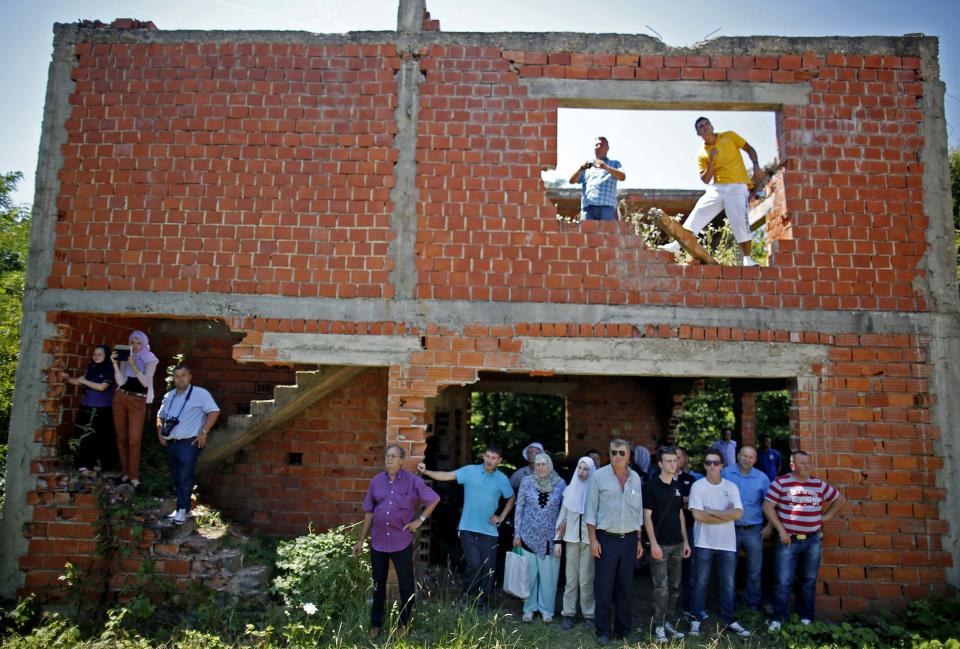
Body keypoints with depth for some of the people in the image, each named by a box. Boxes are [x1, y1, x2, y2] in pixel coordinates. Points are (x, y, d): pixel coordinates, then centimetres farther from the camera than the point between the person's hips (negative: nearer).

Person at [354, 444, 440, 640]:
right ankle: (376, 623, 28)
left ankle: (404, 623, 25)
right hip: (378, 541, 3)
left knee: (406, 584, 7)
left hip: (402, 542, -2)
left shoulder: (413, 481, -7)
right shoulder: (376, 481, 2)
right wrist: (361, 540, 7)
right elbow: (369, 512, 7)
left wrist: (420, 519, -4)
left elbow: (434, 499, 2)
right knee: (378, 584, 14)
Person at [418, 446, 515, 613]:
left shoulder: (502, 479, 0)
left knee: (488, 567, 5)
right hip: (468, 528, -2)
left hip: (489, 530, 2)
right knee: (474, 564, -12)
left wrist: (501, 517, 5)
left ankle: (482, 601, 25)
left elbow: (511, 499, 15)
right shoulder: (470, 471, -6)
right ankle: (467, 594, 17)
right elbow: (447, 476, -12)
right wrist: (426, 472, -24)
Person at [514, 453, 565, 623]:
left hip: (550, 539, 0)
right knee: (529, 574, 8)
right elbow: (519, 508, 3)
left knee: (548, 576, 7)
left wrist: (560, 538, 3)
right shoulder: (527, 482, -3)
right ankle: (529, 608, 25)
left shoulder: (560, 484, -3)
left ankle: (546, 610, 24)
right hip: (529, 537, 0)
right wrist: (517, 534, 2)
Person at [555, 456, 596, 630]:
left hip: (589, 539, -2)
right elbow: (562, 515, 8)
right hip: (571, 538, 2)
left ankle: (588, 614, 10)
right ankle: (568, 613, 13)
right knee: (571, 578, 5)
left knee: (586, 579, -1)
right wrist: (558, 540, 4)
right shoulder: (569, 489, 5)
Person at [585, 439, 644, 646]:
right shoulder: (600, 475, -5)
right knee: (604, 587, 2)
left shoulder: (635, 478, 6)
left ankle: (623, 629, 24)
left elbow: (639, 511, 13)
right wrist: (593, 539, -9)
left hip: (629, 539, 4)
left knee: (626, 587, 11)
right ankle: (603, 631, 14)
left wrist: (639, 540, 12)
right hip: (606, 538, -3)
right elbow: (591, 509, -5)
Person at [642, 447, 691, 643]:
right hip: (660, 544, -6)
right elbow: (647, 516, -10)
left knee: (674, 586, 11)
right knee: (661, 587, -4)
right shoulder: (651, 485, -9)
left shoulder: (678, 486, 9)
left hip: (677, 544, 6)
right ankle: (658, 626, 7)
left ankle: (668, 622, 22)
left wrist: (685, 541, 11)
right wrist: (653, 543, -16)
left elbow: (680, 514, 15)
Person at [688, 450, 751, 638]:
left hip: (727, 544, 2)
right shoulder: (698, 486, -6)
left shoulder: (731, 487, 1)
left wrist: (711, 512, -14)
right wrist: (725, 516, -10)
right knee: (701, 583, 6)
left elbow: (738, 513, -10)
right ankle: (696, 620, 15)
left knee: (728, 584, 10)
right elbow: (698, 515, -14)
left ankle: (731, 621, 21)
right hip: (704, 543, -2)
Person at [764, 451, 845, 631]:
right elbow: (768, 506, -9)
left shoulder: (819, 484, 7)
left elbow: (840, 499, 19)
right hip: (789, 540, -4)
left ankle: (806, 618, 24)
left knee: (809, 581, 12)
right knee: (783, 581, -2)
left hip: (812, 541, 4)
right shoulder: (780, 482, -5)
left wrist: (825, 517, 10)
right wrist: (781, 530, -12)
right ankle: (777, 618, 8)